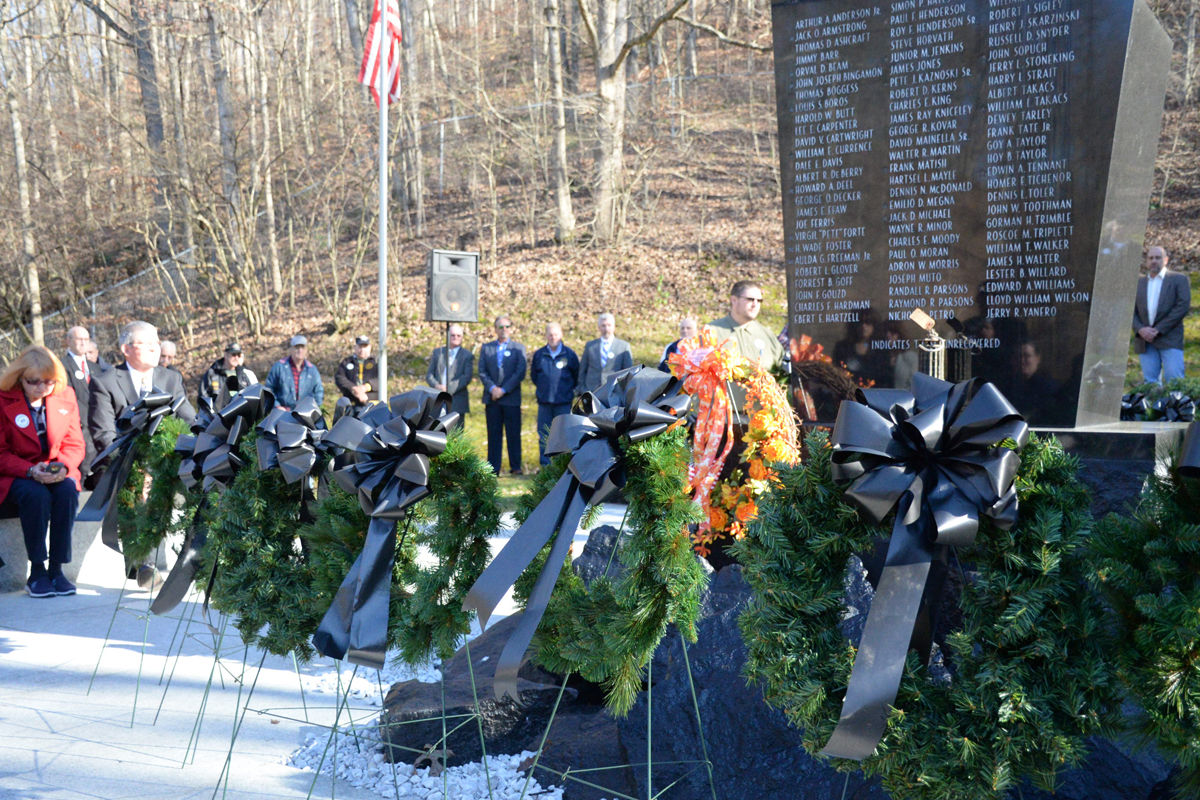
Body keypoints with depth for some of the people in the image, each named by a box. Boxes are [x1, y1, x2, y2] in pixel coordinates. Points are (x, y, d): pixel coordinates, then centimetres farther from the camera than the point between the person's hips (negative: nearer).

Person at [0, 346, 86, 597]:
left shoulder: (65, 397, 4)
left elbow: (75, 444, 5)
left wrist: (63, 466, -18)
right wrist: (31, 471, -24)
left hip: (57, 475, 3)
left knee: (68, 491, -31)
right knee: (36, 495, -35)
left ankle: (56, 569, -26)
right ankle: (37, 572, -25)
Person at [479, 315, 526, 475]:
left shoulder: (518, 348, 6)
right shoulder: (486, 347, 12)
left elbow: (520, 373, -3)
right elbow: (482, 372, 6)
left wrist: (503, 390, -11)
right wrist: (492, 388, -10)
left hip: (512, 398, -2)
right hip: (492, 398, 2)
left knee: (513, 434, 0)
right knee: (493, 434, 3)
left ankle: (515, 467, 6)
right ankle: (493, 468, 6)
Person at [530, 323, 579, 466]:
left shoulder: (569, 354, 1)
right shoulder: (539, 354, 6)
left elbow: (577, 375, 11)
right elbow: (533, 375, 18)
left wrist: (569, 390, 10)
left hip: (564, 402, -2)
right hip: (544, 402, 2)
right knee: (544, 436, 3)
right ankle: (545, 465, 10)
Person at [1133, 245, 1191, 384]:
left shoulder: (1179, 279, 6)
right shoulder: (1138, 282, 17)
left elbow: (1183, 306, -5)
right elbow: (1130, 310, 11)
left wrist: (1158, 330, -12)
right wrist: (1140, 329, -9)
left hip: (1170, 339, -3)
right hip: (1145, 340, 3)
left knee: (1174, 381, -11)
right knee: (1150, 382, 0)